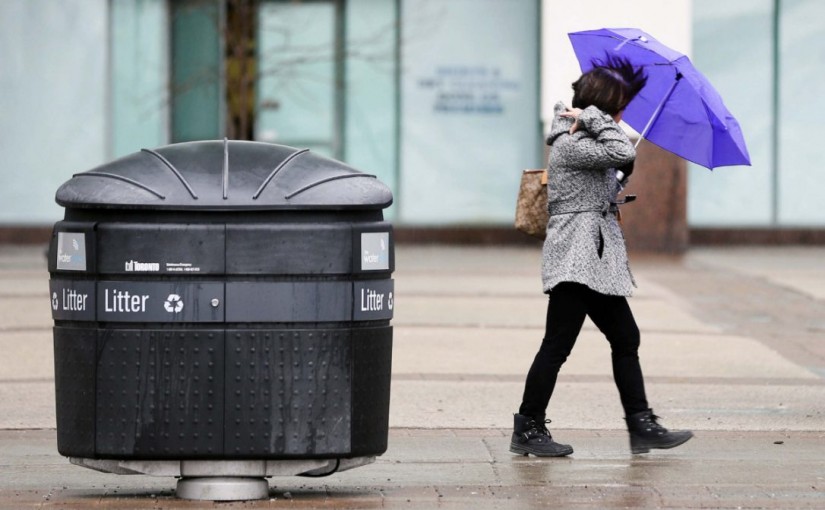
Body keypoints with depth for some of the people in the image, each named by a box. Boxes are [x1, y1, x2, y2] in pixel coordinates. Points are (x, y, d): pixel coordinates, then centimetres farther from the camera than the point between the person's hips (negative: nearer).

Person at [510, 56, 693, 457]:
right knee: (557, 345, -6)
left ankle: (642, 426, 12)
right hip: (576, 258, -11)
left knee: (625, 340, 10)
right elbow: (623, 153, -26)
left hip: (597, 259, 11)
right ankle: (527, 429, 0)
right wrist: (593, 119, -16)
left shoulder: (586, 140, 16)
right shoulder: (570, 145, -15)